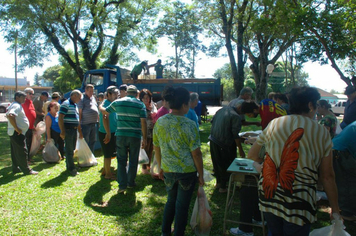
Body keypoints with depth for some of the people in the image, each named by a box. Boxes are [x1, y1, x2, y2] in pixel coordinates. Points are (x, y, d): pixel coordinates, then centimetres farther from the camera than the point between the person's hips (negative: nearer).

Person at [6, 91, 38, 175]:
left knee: (15, 152, 16)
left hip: (15, 133, 10)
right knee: (22, 152, -4)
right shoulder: (16, 106, -17)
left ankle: (16, 168, 25)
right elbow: (10, 116, -33)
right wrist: (17, 129, -27)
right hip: (17, 133, -10)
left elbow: (8, 114, 28)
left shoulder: (14, 105, 15)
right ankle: (26, 170, 2)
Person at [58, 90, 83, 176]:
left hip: (74, 129, 9)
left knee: (72, 149, 14)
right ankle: (71, 168, 5)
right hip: (68, 129, -8)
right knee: (69, 150, -2)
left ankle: (69, 166, 25)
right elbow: (60, 118, -16)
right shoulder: (66, 104, -11)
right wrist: (62, 131, -21)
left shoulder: (75, 105, 17)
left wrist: (80, 131, 21)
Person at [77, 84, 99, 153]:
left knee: (93, 141, 14)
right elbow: (79, 112, -11)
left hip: (94, 123, 8)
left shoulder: (93, 98, 17)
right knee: (85, 142, -1)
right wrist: (79, 124, -15)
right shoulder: (82, 99, -7)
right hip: (86, 124, -8)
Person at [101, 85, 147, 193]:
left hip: (121, 136, 1)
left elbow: (105, 112, 16)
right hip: (135, 136, -1)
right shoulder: (140, 104, -1)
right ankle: (130, 182, 26)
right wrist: (144, 138, -2)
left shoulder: (118, 102, 3)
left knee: (121, 161, 9)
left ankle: (122, 185, 5)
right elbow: (143, 122, -7)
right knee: (133, 161, 14)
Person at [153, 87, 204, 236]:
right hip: (187, 172, -5)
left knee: (171, 201, 25)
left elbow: (157, 148, 5)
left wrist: (161, 167, 17)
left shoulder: (159, 122, -4)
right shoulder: (189, 125, -19)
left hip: (168, 171, 5)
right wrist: (201, 175, -4)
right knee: (182, 205, 12)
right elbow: (196, 153, -15)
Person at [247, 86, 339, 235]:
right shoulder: (321, 133, -4)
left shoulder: (274, 124, 2)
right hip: (298, 204, -3)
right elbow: (327, 176, -2)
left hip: (268, 197, 3)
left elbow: (252, 155, 8)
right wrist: (335, 209, 9)